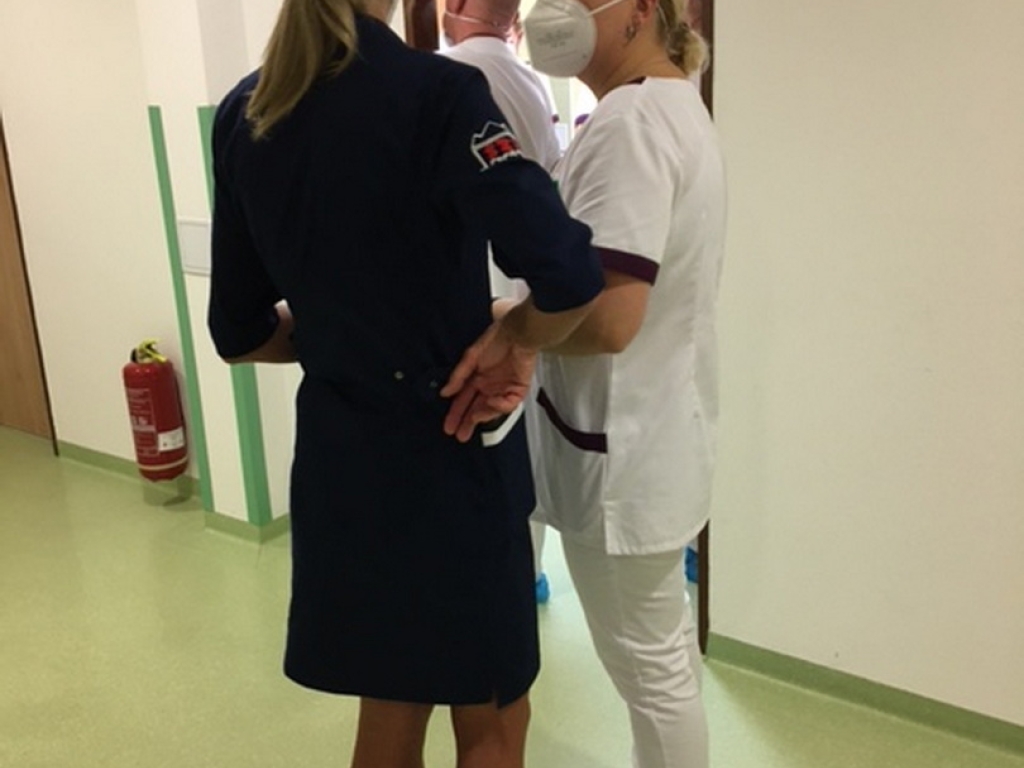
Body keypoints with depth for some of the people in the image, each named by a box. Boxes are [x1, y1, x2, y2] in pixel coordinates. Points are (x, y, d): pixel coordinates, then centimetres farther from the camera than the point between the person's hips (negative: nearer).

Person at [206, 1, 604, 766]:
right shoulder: (436, 93, -18)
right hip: (447, 454, -6)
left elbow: (240, 331, 7)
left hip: (337, 454, 6)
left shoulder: (241, 114, 2)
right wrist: (514, 339, -12)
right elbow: (569, 275, -30)